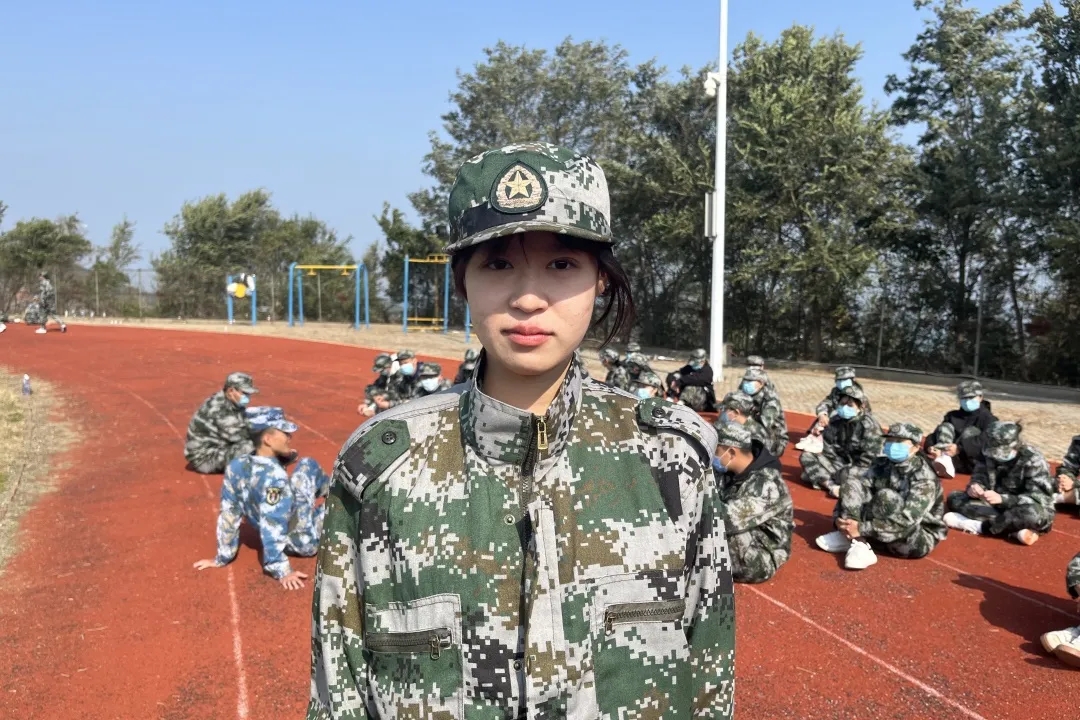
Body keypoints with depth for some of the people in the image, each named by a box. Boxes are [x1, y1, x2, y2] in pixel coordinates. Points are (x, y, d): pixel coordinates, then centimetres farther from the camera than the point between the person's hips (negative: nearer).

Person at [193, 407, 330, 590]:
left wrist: (223, 557, 2)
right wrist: (281, 571, -32)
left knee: (308, 465, 21)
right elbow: (273, 528, -36)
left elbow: (229, 515, -6)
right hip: (304, 540, -8)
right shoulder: (274, 477, -35)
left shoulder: (236, 467, -13)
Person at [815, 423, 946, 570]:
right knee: (852, 481, -10)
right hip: (883, 534, 7)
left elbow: (907, 521, -31)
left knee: (886, 496, -32)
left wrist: (862, 529, -35)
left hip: (919, 539, -6)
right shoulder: (882, 465, -2)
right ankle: (856, 542, -24)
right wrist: (839, 519, -25)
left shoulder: (924, 478, -21)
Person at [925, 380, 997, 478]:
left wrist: (960, 448, -31)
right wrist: (931, 447, -18)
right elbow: (937, 433, 6)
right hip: (954, 459, 4)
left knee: (970, 431, -23)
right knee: (945, 427, -9)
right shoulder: (952, 415, 19)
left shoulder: (988, 418, 4)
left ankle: (946, 461, -43)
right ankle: (943, 457, -37)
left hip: (974, 463, -4)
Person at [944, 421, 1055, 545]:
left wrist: (1002, 498, -39)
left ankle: (980, 526, -22)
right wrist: (975, 487, -25)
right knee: (954, 498, -14)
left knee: (1032, 514, -41)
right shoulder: (991, 453, -7)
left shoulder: (1033, 460, -19)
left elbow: (1038, 499, -25)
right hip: (998, 506, 5)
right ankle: (1015, 527, -23)